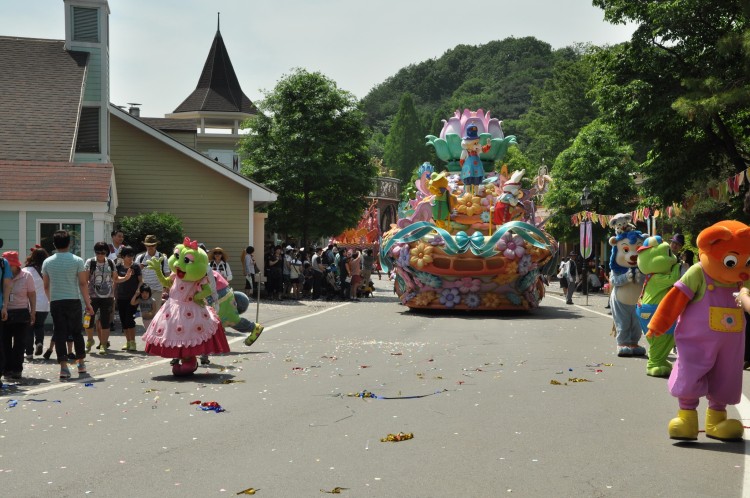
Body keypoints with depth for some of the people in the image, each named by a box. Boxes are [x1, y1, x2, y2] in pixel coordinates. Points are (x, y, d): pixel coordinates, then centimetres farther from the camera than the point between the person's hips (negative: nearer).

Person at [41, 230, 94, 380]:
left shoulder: (47, 262, 4)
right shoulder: (77, 261, -4)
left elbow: (46, 286, 9)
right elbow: (83, 284, -4)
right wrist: (88, 303, 1)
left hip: (55, 302, 1)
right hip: (73, 301, -1)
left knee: (60, 334, 1)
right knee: (77, 332, 12)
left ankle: (64, 367, -4)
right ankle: (81, 364, 19)